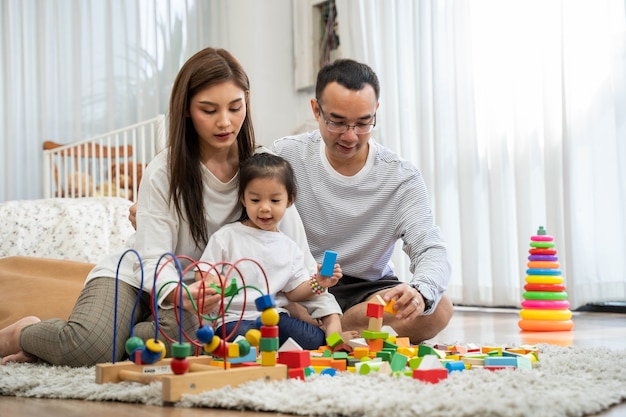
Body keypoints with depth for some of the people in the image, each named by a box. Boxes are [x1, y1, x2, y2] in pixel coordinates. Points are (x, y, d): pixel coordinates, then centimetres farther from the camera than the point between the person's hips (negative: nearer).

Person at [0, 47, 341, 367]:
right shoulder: (163, 172, -14)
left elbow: (297, 251, -12)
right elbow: (153, 259, -19)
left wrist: (329, 314, -27)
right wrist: (178, 294, -43)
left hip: (198, 288, 3)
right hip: (132, 276, -3)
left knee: (183, 333, -36)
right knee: (89, 346, -35)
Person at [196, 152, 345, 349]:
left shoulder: (289, 248, 16)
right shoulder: (227, 236, 6)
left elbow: (294, 291, 16)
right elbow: (202, 274, 4)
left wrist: (317, 283, -4)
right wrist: (213, 281, -20)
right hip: (235, 318, -4)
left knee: (316, 339, -22)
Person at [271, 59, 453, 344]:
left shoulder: (401, 178, -6)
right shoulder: (285, 157, -7)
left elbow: (431, 251, -13)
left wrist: (419, 292, -39)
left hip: (368, 289, 2)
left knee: (438, 309, -27)